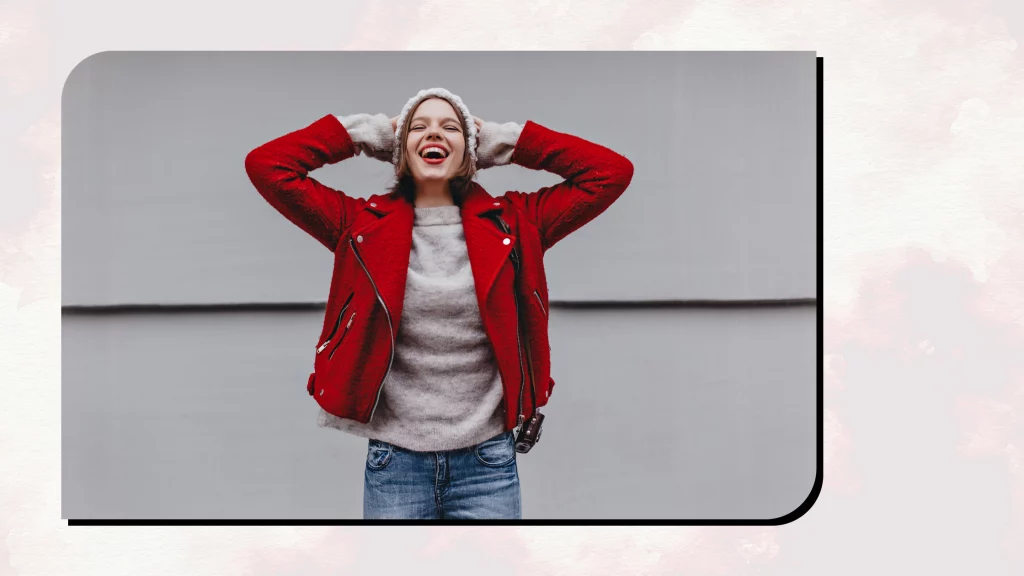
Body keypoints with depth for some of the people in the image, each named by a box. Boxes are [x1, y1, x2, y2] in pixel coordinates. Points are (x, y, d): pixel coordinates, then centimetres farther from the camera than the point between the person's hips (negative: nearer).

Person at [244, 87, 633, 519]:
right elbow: (265, 165, -2)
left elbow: (613, 172, -1)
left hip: (487, 462, 0)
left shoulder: (511, 223, 3)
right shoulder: (365, 225, 2)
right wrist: (365, 133, 4)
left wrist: (504, 140, 4)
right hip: (394, 462, 0)